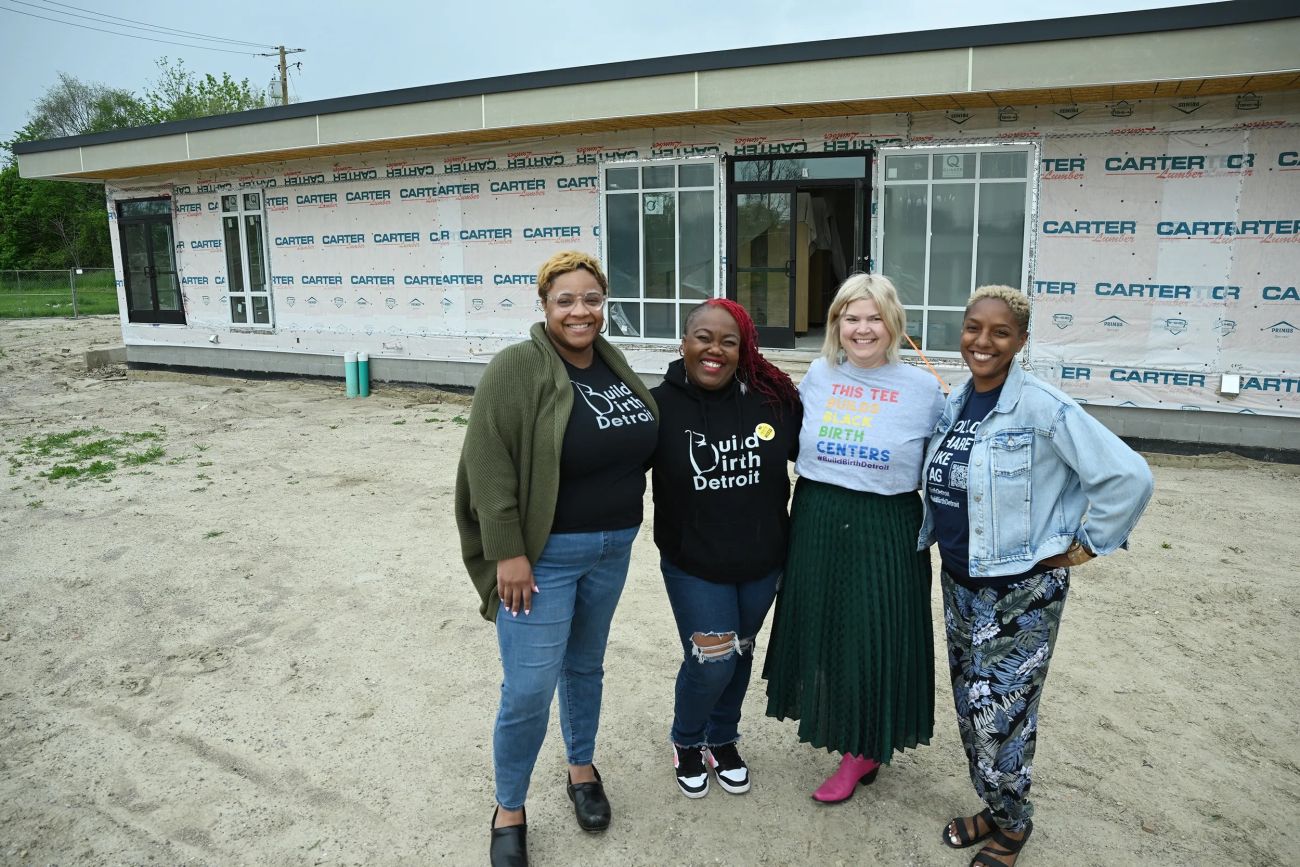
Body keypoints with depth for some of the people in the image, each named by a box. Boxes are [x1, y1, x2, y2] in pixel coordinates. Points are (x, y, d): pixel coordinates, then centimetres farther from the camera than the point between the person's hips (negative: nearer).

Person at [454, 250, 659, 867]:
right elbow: (488, 463, -18)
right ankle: (509, 809, 21)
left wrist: (624, 527, 13)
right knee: (529, 689, -1)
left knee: (586, 664, 21)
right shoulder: (517, 369, -15)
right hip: (543, 554, -6)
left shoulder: (613, 365, 5)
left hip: (612, 548, 6)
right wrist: (507, 551, -20)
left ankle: (582, 768, 43)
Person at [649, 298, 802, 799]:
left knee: (740, 656, 19)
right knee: (710, 664, -1)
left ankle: (722, 740, 46)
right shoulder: (661, 405, -15)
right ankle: (686, 741, 32)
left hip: (762, 561, 3)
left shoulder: (773, 396, -9)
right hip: (693, 564, -3)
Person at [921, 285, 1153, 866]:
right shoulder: (953, 404, 3)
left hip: (1023, 592, -6)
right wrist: (932, 537, 11)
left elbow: (1129, 475, -18)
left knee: (1001, 714, 1)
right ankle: (995, 807, 37)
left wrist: (1090, 544, -11)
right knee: (971, 709, 16)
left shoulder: (1043, 407, -18)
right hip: (959, 584, 6)